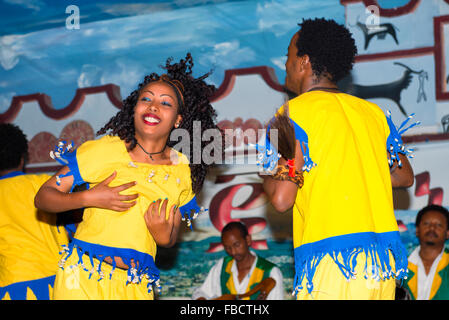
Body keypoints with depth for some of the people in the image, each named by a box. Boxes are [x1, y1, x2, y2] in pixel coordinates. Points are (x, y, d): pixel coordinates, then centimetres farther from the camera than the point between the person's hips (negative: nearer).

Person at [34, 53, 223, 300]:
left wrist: (164, 236, -8)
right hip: (83, 278, -3)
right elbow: (43, 196, -2)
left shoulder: (182, 170, 5)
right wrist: (88, 198, -18)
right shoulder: (102, 150, -4)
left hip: (135, 286, 3)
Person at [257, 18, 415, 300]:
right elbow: (404, 176, 22)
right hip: (385, 259, 6)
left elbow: (282, 199, -11)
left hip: (331, 259, -6)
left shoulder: (293, 113, -3)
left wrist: (268, 177, 11)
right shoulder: (374, 112, 13)